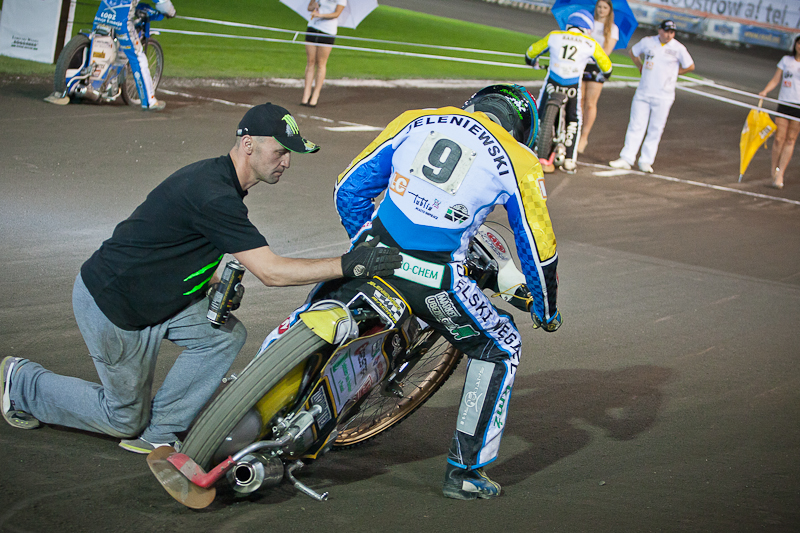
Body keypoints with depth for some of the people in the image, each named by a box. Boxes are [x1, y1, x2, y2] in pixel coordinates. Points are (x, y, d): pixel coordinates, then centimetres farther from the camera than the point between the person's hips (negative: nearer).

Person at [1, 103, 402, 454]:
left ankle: (156, 433, 3)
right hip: (110, 306, -9)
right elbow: (271, 271, -32)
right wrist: (350, 264, -33)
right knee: (125, 417, 6)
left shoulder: (218, 179, 2)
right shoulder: (213, 196, -29)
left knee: (225, 335, -7)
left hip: (151, 293, 9)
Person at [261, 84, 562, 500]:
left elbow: (349, 188, 17)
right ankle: (464, 471, 16)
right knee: (500, 348, 19)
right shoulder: (517, 161, 7)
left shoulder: (415, 121, 15)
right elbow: (538, 247, 10)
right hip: (434, 279, -3)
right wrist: (546, 309, 27)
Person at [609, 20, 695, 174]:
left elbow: (690, 67, 5)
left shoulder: (678, 48, -6)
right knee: (636, 125, 0)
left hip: (663, 96, -2)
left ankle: (646, 161, 7)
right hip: (643, 92, 2)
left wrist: (672, 73, 4)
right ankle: (626, 158, 2)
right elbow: (633, 52, 21)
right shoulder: (648, 42, 2)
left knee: (655, 129, 1)